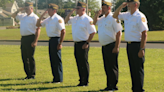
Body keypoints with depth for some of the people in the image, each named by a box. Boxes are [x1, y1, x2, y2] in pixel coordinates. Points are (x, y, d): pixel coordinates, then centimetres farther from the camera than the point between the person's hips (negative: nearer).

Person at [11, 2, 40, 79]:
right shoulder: (22, 16, 16)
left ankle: (32, 75, 0)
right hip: (23, 38, 8)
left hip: (30, 38, -8)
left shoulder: (35, 18, -7)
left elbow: (38, 29, -12)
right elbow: (13, 15, 25)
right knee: (24, 57, 8)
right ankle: (28, 74, 15)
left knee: (30, 57, -6)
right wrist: (19, 10, 9)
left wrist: (35, 41, -18)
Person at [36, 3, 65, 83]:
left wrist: (60, 43, -21)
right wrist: (42, 15, 7)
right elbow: (38, 24, 18)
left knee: (57, 60, -4)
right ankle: (55, 78, 20)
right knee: (52, 59, 12)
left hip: (56, 40, -9)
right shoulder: (48, 19, 13)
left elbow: (63, 31, -19)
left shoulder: (58, 19, -13)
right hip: (51, 40, 9)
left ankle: (59, 79, 2)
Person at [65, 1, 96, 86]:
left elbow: (93, 32, -15)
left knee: (84, 63, -3)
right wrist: (71, 12, 8)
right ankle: (81, 80, 19)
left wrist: (87, 43, -15)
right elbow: (66, 20, 22)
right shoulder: (75, 18, 12)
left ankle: (85, 82, 3)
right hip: (76, 43, 8)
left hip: (83, 44, -8)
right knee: (78, 63, 11)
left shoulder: (87, 19, -12)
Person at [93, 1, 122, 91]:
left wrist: (116, 47, -20)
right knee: (107, 67, 11)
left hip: (111, 46, -9)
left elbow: (118, 33, -16)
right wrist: (97, 15, 12)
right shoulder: (102, 19, 14)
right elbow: (94, 22, 33)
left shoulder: (113, 18, -11)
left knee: (112, 67, -5)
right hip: (104, 46, 9)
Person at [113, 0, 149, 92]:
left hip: (137, 45, -8)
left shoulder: (140, 17, -13)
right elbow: (115, 15, 25)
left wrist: (142, 49, -21)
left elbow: (144, 34, -16)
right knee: (132, 68, 13)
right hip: (129, 45, 8)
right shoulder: (127, 15, 11)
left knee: (138, 69, -3)